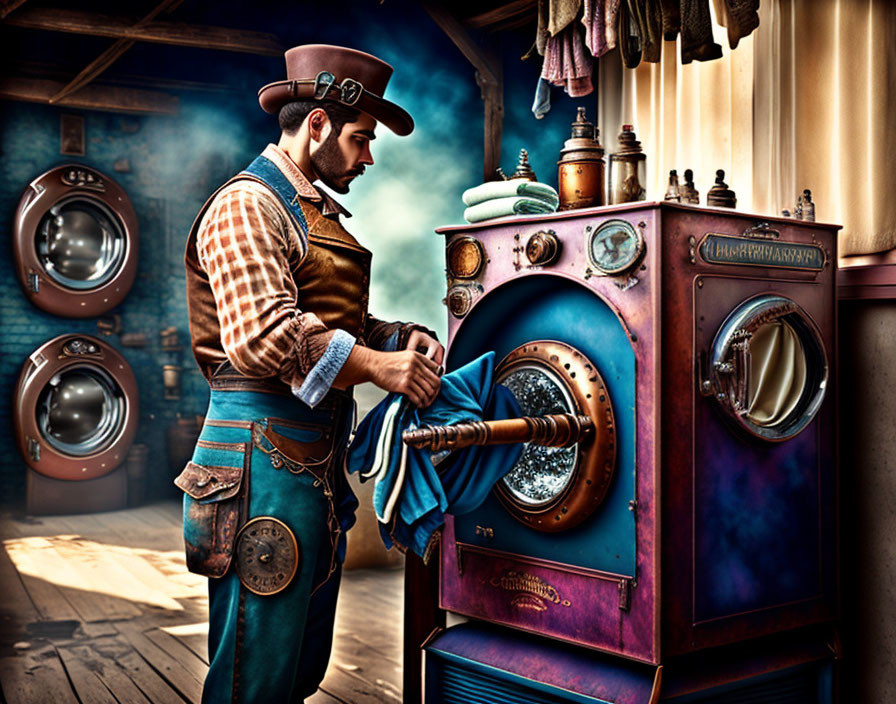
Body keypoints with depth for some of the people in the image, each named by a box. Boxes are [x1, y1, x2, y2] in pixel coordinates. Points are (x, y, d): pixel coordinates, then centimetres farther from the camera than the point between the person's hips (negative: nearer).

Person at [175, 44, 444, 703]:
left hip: (320, 452, 10)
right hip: (266, 453, -10)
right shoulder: (247, 205, -9)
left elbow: (342, 324, 24)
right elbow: (261, 335, -23)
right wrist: (375, 365, -22)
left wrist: (401, 337, 5)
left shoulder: (318, 213, 22)